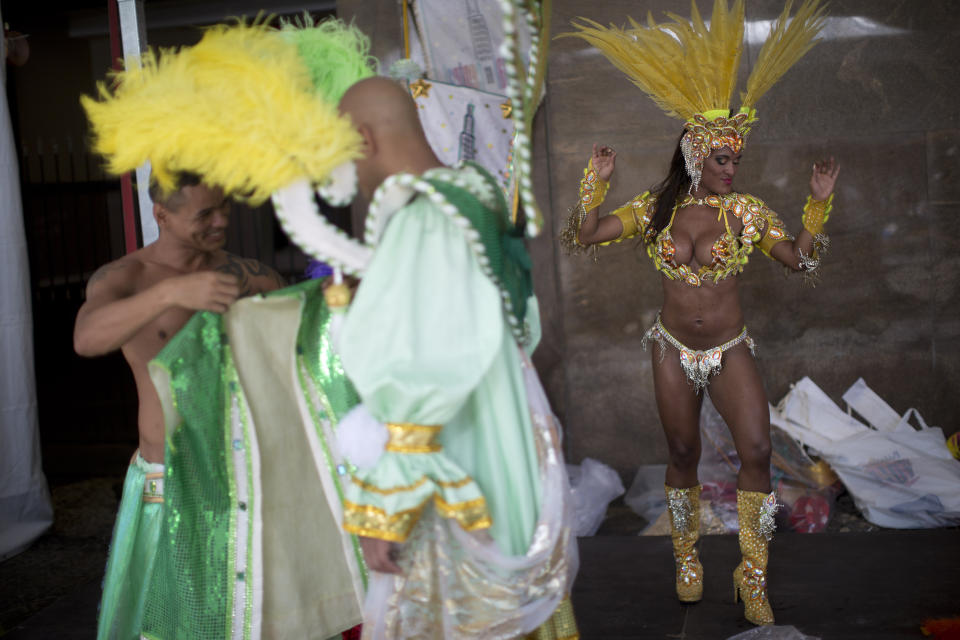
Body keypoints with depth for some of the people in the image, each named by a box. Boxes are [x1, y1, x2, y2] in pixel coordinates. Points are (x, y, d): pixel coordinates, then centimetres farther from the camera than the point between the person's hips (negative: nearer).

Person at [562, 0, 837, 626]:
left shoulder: (746, 211, -4)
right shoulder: (656, 207, -3)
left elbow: (802, 259, -2)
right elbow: (583, 236, -3)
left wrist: (820, 203, -12)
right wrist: (596, 183, -15)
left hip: (731, 350, 0)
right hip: (674, 350, 1)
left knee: (758, 451, -10)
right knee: (684, 455, 9)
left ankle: (754, 576, 5)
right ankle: (688, 560, 29)